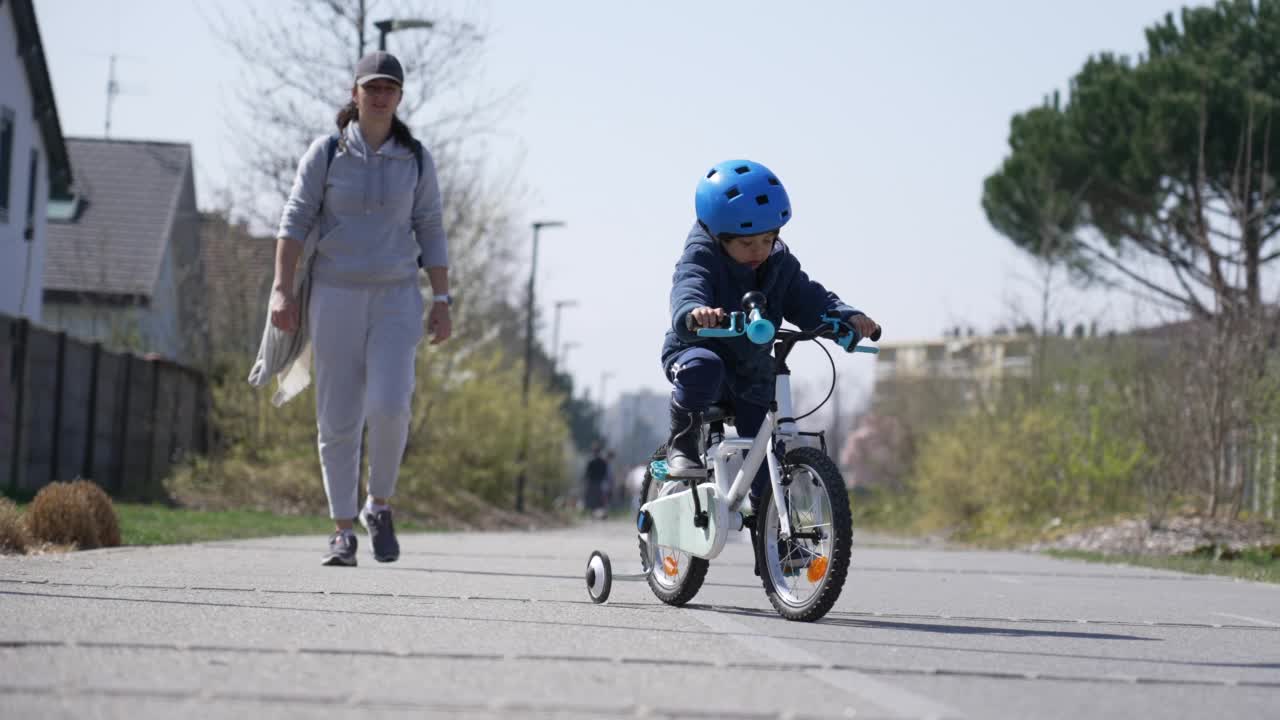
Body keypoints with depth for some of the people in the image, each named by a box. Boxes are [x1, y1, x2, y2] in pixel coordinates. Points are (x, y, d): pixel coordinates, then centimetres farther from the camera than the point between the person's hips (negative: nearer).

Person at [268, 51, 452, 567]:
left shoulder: (416, 159, 4)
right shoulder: (326, 152, 0)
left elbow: (430, 232, 6)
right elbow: (295, 220, -3)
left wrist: (441, 300, -1)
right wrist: (282, 288, -13)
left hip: (396, 297, 1)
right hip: (335, 296, 0)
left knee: (389, 407, -17)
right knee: (338, 420, -1)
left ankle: (379, 506, 7)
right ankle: (342, 532, 7)